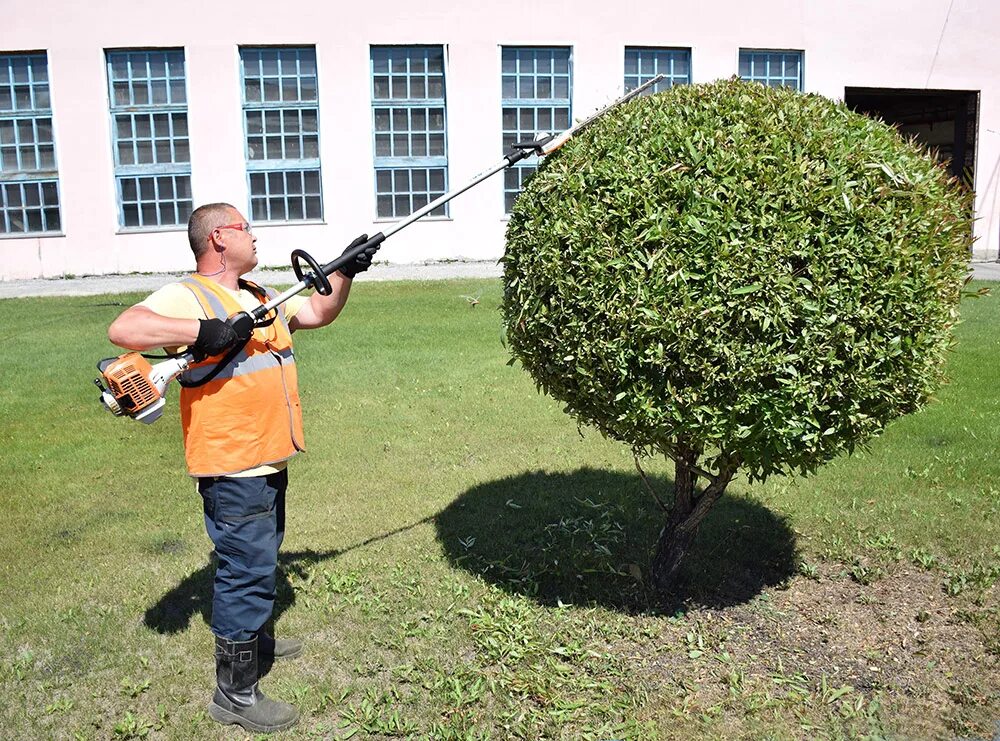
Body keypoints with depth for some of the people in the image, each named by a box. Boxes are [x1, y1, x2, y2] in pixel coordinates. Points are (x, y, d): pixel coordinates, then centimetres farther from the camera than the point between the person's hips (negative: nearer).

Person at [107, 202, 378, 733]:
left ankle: (252, 638, 46)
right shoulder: (188, 295, -13)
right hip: (232, 467, -10)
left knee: (259, 559, 25)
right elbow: (123, 330, -27)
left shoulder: (261, 297, 15)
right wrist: (200, 330, -33)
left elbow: (318, 313, 22)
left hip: (267, 459, 10)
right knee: (247, 569, -4)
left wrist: (345, 274, 8)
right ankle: (235, 694, 9)